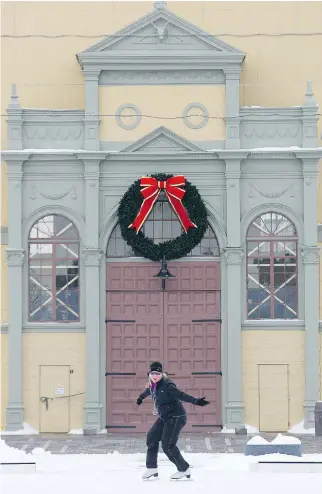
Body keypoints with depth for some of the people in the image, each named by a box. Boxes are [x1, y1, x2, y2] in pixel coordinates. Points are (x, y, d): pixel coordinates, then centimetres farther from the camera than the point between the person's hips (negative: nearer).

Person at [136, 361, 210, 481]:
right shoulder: (152, 385, 5)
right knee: (151, 437, 8)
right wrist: (141, 397, 51)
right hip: (164, 418, 9)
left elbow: (181, 395, -32)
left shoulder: (167, 385, -22)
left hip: (176, 417, -9)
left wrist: (196, 401, -46)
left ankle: (184, 470, -2)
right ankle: (152, 468, 16)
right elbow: (148, 391, 30)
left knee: (167, 444, -14)